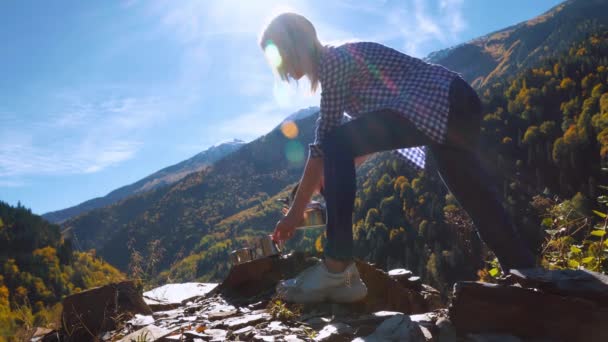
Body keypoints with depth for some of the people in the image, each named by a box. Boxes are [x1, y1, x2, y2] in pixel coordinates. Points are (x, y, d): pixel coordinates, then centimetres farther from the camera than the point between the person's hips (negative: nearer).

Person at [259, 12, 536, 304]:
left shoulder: (333, 60, -11)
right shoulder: (336, 61, 17)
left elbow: (323, 145, -12)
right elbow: (368, 139, 19)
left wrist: (296, 210, -6)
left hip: (444, 104, -11)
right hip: (452, 107, 11)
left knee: (336, 145, -18)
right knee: (477, 199, 16)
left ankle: (337, 268, -18)